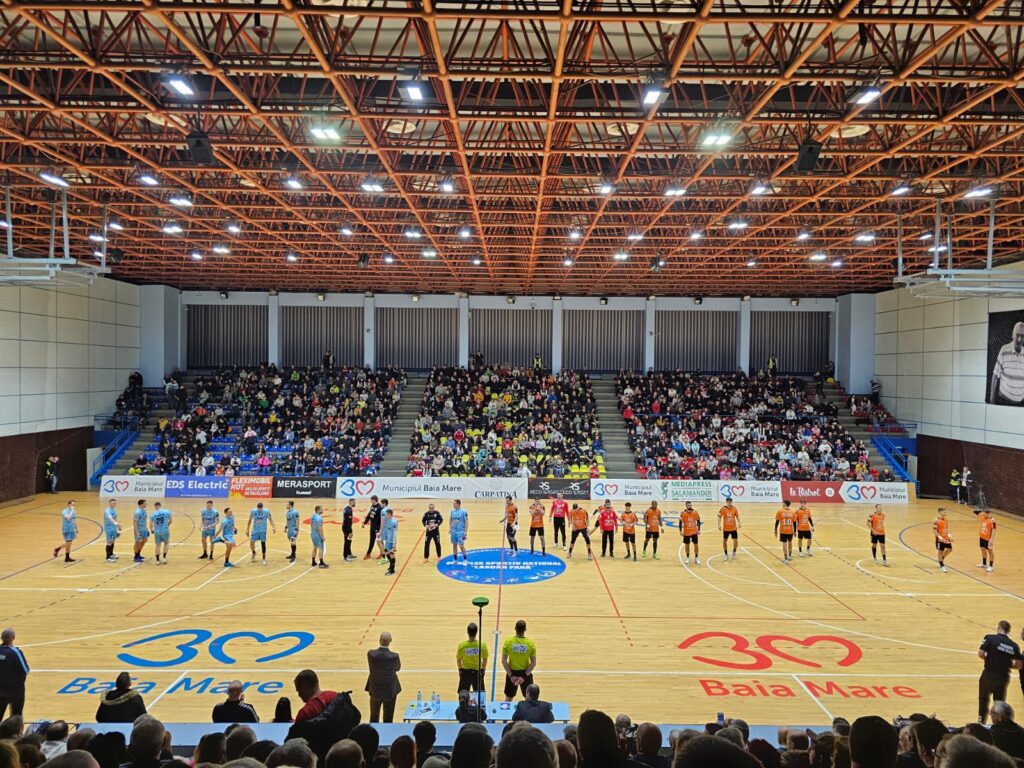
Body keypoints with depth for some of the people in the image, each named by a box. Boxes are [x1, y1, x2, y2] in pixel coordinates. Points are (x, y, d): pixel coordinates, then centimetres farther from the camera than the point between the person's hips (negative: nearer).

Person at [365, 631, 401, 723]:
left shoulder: (371, 654, -21)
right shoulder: (394, 656, -25)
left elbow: (371, 667, 0)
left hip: (375, 690, 2)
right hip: (390, 691, -2)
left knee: (374, 718, 21)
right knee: (388, 719, 13)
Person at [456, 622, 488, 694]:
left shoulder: (462, 645, -17)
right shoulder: (482, 645, -16)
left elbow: (458, 660, -4)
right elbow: (485, 660, -1)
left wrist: (460, 669, 16)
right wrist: (483, 669, 17)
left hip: (465, 672, 0)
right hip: (478, 672, 0)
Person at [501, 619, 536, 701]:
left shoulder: (508, 642, -11)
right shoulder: (531, 643, -12)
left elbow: (504, 661, -10)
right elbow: (533, 663, -11)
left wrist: (511, 675, -8)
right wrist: (524, 676, -9)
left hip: (512, 672, 1)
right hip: (525, 673, -1)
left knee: (508, 697, 21)